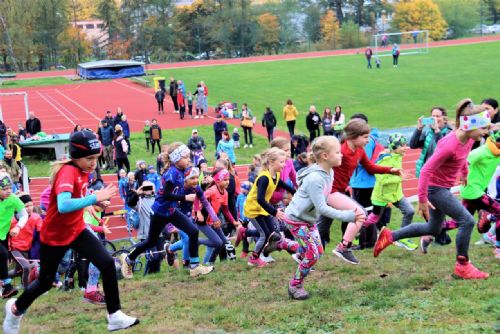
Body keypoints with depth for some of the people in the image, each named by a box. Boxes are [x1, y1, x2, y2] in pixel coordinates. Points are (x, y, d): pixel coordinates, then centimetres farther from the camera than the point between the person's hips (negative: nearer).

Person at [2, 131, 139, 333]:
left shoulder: (83, 170, -5)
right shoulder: (67, 172, -30)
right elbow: (63, 206, -47)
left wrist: (96, 201, -3)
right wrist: (95, 197, -47)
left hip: (77, 230, 6)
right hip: (54, 236, -6)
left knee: (108, 264, -11)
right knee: (46, 282, 13)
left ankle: (115, 317, -2)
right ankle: (15, 309, 43)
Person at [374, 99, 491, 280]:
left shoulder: (469, 139, -5)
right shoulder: (449, 145, -30)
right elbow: (426, 170, -27)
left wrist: (464, 173, 34)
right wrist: (422, 199, -24)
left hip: (442, 187, 9)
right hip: (435, 188, -9)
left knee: (433, 229, 19)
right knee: (467, 221, -9)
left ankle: (390, 236, 26)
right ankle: (462, 266, 5)